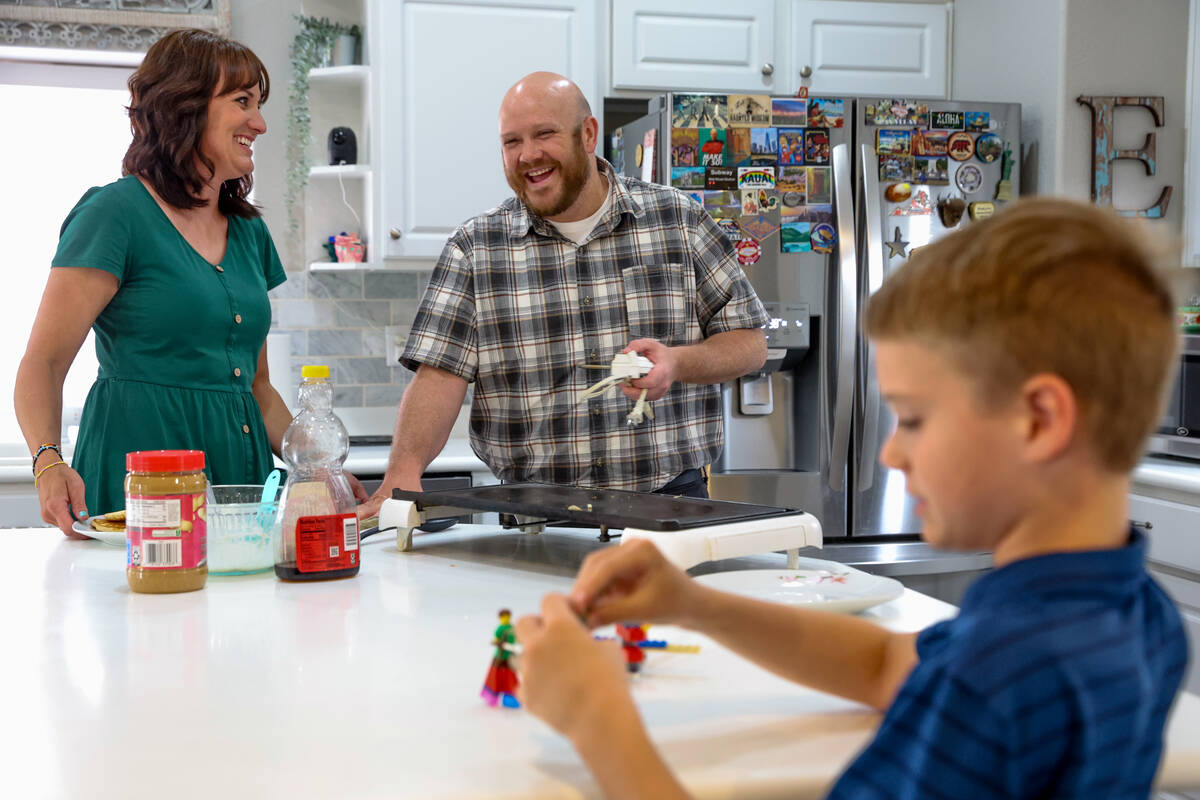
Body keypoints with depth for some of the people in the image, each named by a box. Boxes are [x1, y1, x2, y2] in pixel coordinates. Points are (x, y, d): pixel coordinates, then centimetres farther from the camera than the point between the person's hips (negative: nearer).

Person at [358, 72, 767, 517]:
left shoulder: (679, 221, 8)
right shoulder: (475, 248, 8)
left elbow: (751, 344, 10)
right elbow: (440, 373, -1)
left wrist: (678, 362, -10)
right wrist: (404, 472, -18)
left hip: (670, 501, 0)